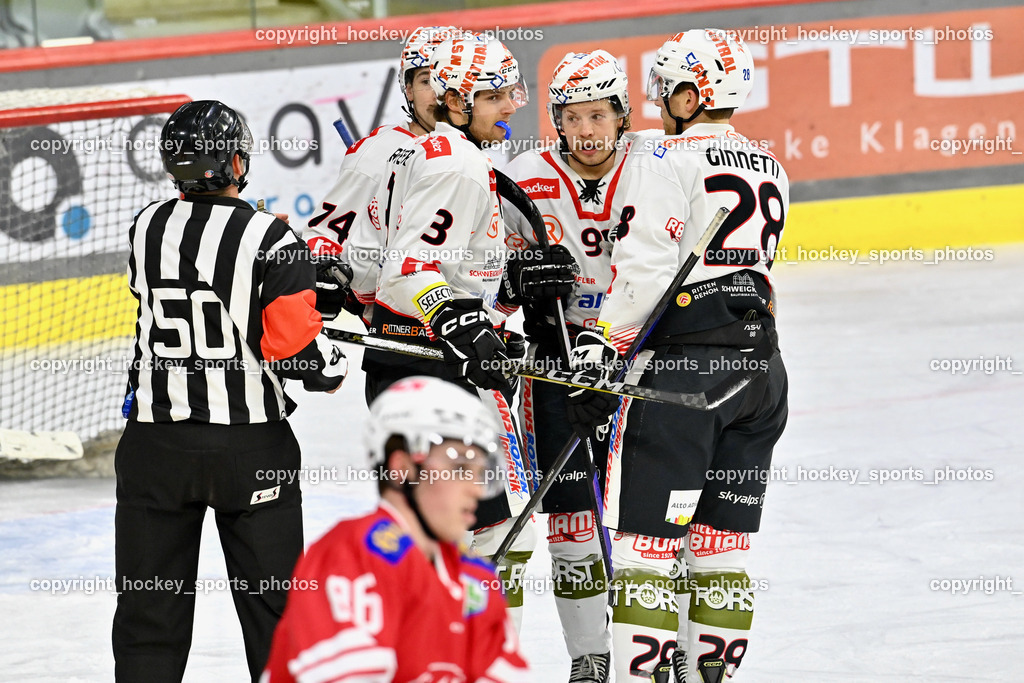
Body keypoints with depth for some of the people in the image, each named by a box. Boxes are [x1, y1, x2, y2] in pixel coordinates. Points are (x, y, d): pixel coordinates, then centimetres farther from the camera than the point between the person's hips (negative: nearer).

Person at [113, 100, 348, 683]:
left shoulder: (145, 230, 0)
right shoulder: (271, 239, -13)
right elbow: (295, 345, -16)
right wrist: (337, 366, 7)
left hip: (156, 441, 3)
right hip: (250, 447, -3)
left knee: (151, 610, 7)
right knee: (273, 600, 9)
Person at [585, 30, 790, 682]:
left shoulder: (665, 159, -8)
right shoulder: (770, 169, 16)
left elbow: (644, 268, -15)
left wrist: (602, 343, -8)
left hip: (683, 363, -7)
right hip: (760, 365, 7)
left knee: (647, 535, -4)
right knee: (721, 543, 11)